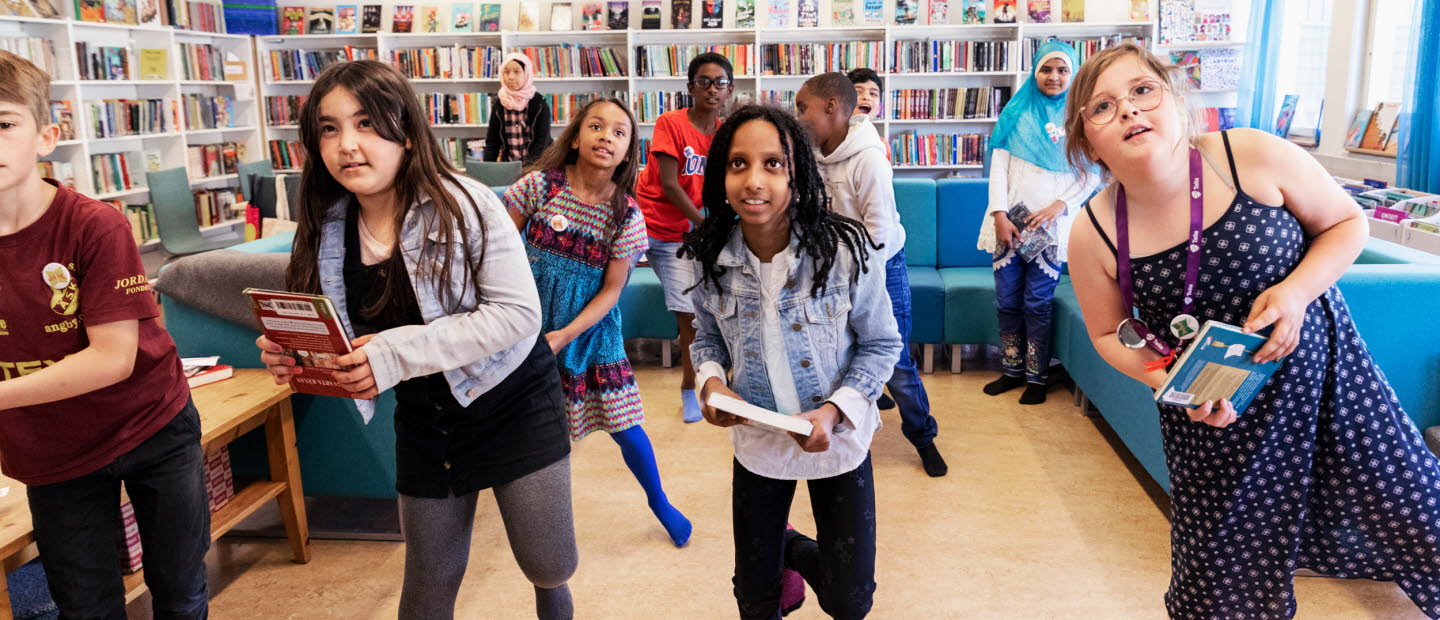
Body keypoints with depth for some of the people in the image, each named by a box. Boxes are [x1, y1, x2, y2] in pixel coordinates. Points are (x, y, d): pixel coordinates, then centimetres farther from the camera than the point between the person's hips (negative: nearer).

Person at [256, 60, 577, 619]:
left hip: (514, 404, -4)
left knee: (548, 565, 4)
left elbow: (519, 313, -24)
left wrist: (399, 353, -31)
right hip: (425, 421, 5)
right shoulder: (327, 231, -4)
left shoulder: (462, 204, -20)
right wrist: (293, 354, -17)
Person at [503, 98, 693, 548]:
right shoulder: (540, 185, -10)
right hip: (529, 320, 0)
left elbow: (611, 289, -7)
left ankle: (659, 501, 30)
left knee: (625, 426, 4)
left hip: (590, 326, 0)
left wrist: (567, 334, -17)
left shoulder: (627, 214, -9)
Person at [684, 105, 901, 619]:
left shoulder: (846, 250, -22)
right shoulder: (711, 259, -12)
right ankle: (783, 552, 51)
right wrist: (712, 381, -16)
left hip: (836, 439, -2)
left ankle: (795, 552, 41)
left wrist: (835, 410, -23)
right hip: (755, 442, 2)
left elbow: (881, 344, -9)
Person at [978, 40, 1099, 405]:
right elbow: (998, 165, 3)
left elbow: (1093, 175, 2)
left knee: (1037, 303, -2)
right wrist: (999, 214, -7)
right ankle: (1012, 370, 21)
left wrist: (1060, 205, -12)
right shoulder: (1017, 112, 9)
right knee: (1006, 301, 5)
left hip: (1052, 224, -2)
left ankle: (1037, 377, 12)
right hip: (1010, 220, 2)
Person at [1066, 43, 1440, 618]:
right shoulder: (1094, 235, -16)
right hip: (1210, 407, 0)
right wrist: (1166, 379, -19)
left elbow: (1347, 221, -4)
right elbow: (1111, 334, -1)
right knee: (1220, 558, 12)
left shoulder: (1253, 156, -19)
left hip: (1316, 358, 0)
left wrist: (1297, 291, -21)